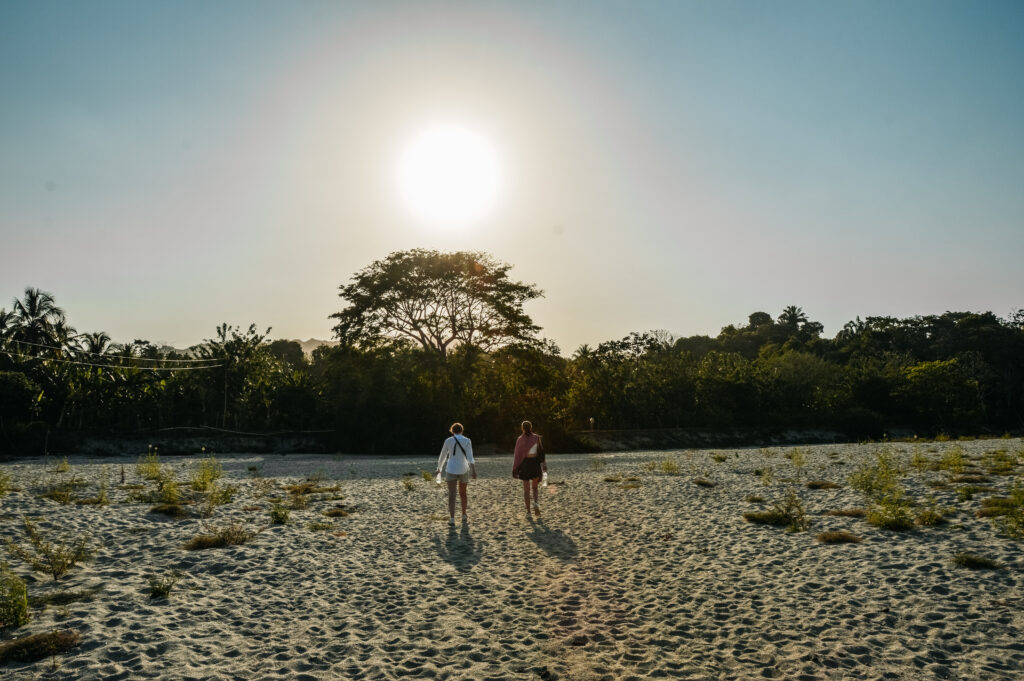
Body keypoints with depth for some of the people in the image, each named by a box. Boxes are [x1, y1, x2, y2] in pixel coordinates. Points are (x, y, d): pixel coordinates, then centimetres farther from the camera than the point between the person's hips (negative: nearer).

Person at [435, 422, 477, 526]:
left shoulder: (448, 441, -1)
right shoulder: (467, 441, -3)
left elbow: (442, 456, 8)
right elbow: (470, 457, -14)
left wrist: (439, 469, 21)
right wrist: (473, 470, -18)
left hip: (451, 470, -1)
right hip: (463, 470, 1)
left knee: (451, 494, -5)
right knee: (463, 493, 19)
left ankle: (452, 519, -17)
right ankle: (464, 516, 30)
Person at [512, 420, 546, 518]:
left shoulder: (520, 439, -3)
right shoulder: (537, 438, 0)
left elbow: (518, 455, -4)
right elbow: (541, 452, -2)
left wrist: (515, 469, 1)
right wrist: (543, 464, 3)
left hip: (524, 464, -1)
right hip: (535, 462, 1)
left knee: (526, 489, 6)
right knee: (535, 487, 16)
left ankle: (528, 511, 4)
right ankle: (536, 503, -11)